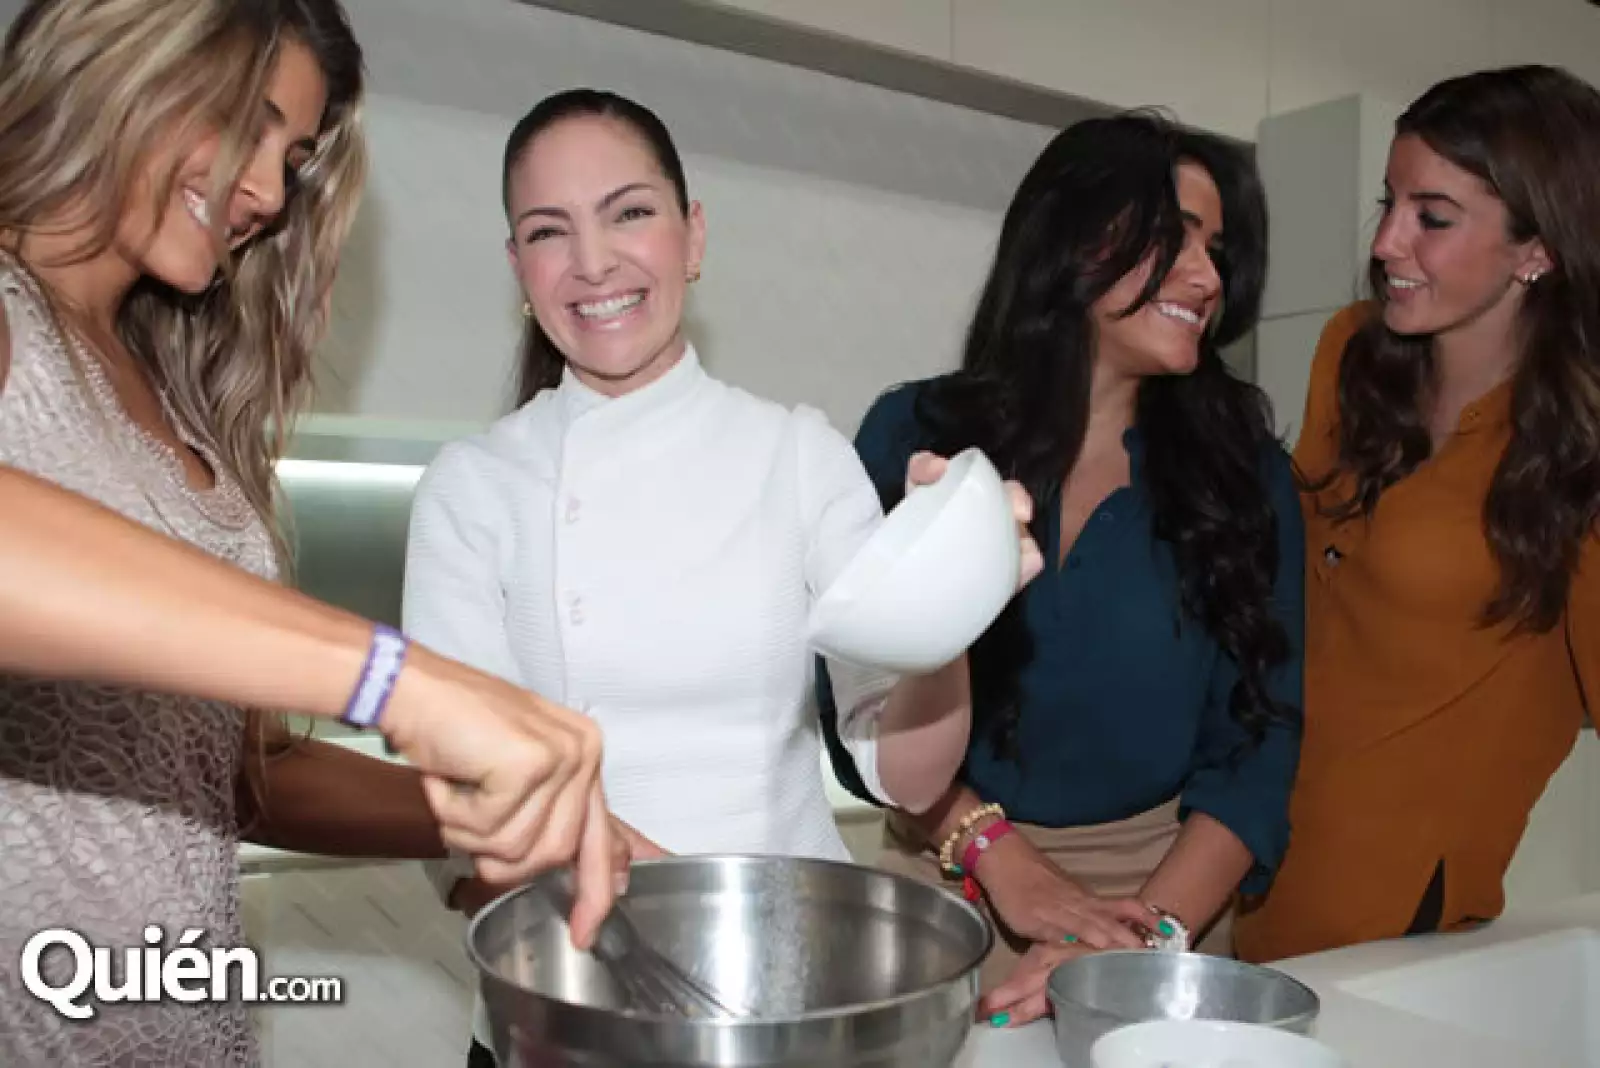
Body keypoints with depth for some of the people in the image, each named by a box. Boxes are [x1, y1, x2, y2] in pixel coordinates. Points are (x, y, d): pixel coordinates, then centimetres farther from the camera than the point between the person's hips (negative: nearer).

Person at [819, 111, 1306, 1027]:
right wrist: (998, 856, -19)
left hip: (1167, 885, 1)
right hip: (951, 885, 0)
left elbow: (1259, 736, -8)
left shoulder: (1244, 469, -4)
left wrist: (1151, 931, -22)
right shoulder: (916, 434, -7)